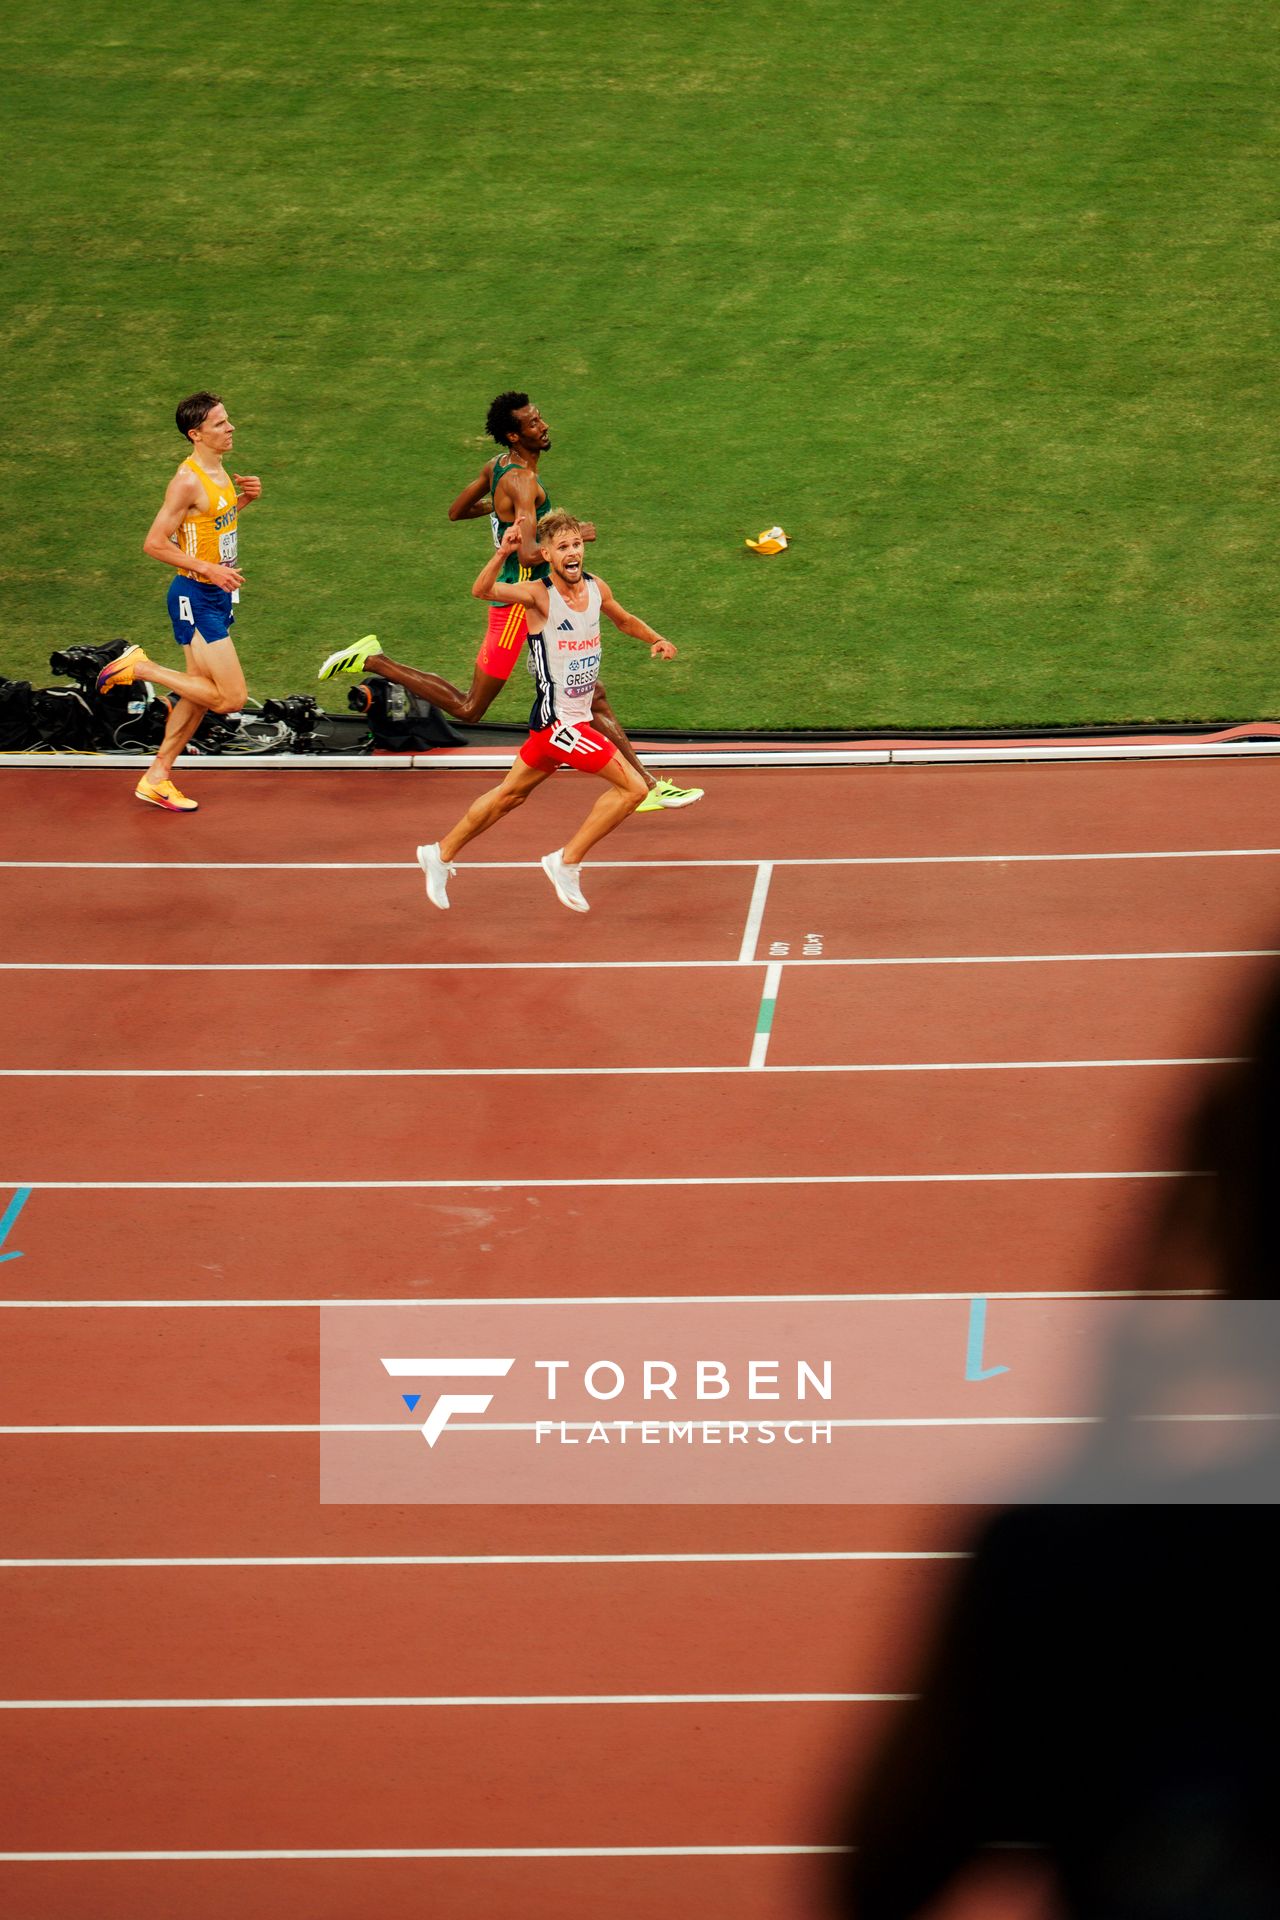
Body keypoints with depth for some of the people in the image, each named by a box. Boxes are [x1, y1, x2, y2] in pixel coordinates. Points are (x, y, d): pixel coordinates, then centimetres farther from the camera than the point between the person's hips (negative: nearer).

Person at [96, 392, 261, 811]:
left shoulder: (218, 470, 7)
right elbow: (154, 543, -21)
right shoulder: (188, 481, -21)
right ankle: (140, 668, 1)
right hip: (195, 598, -9)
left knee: (200, 693, 15)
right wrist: (208, 569, -24)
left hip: (218, 596, 10)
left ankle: (156, 778, 25)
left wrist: (244, 498, 6)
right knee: (230, 698, -10)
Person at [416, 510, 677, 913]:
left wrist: (655, 640, 7)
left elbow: (624, 620, 25)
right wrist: (502, 553, -55)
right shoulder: (539, 595, -19)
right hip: (558, 722, -8)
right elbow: (482, 591, -37)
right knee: (632, 787, -11)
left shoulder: (597, 588, 4)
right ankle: (567, 863, 0)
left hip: (574, 719, 8)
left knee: (511, 794, 20)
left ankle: (442, 854, 35)